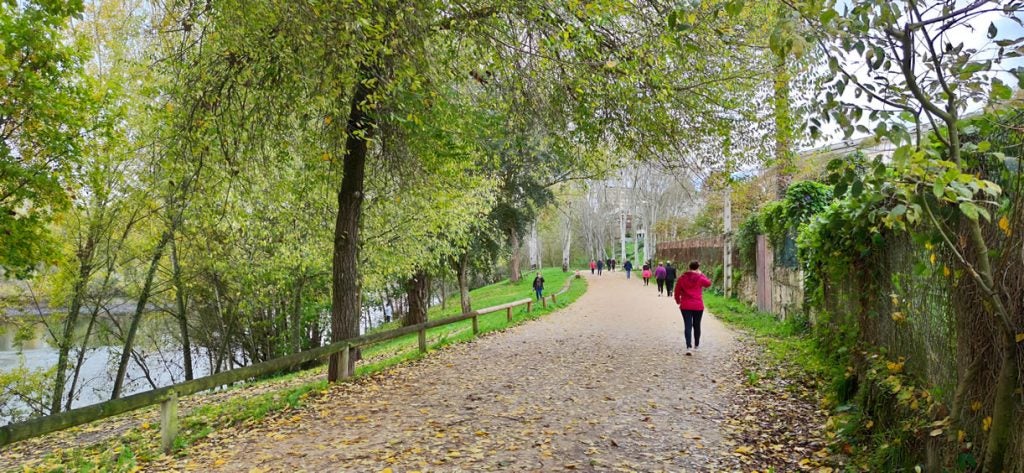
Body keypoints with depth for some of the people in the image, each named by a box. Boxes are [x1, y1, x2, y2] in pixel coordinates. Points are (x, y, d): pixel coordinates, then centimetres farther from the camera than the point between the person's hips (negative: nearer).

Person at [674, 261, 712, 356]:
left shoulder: (682, 278, -2)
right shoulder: (700, 278, -7)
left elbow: (677, 291, 2)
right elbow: (708, 283, 13)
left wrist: (678, 300, 18)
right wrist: (702, 274, 17)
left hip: (685, 306, 0)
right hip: (698, 306, 0)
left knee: (687, 326, -3)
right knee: (697, 325, 15)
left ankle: (688, 346, -17)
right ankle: (696, 345, 29)